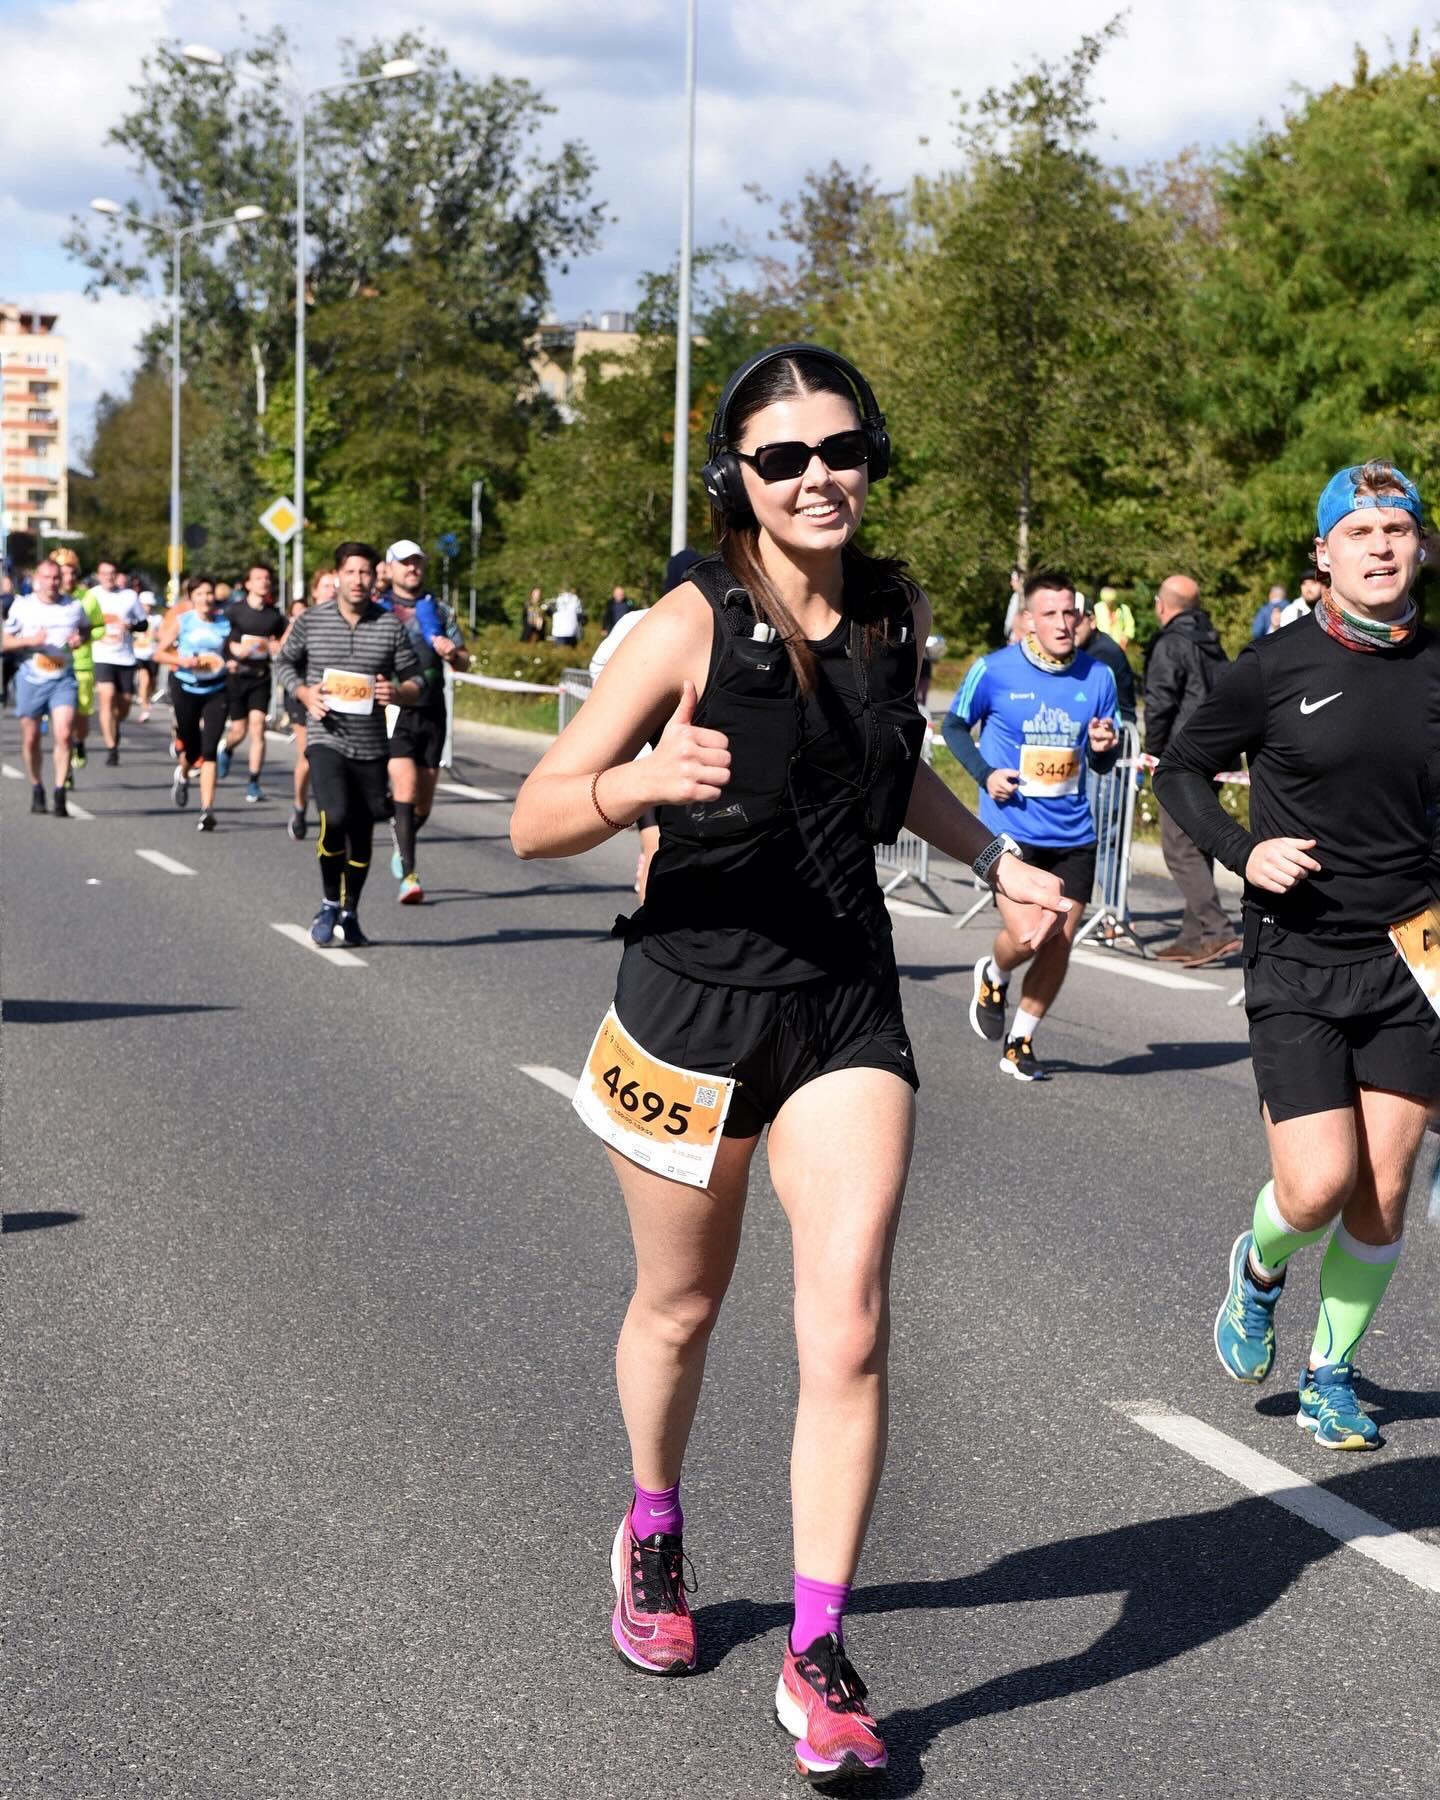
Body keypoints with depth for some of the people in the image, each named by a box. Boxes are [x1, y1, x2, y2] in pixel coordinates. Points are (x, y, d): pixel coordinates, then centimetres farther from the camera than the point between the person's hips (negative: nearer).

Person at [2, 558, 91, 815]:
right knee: (31, 739, 7)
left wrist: (80, 638, -2)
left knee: (63, 734, -16)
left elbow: (86, 627, 22)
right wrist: (29, 640, -16)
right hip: (31, 678, 0)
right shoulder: (22, 606, 0)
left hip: (63, 680, 0)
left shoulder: (74, 607, 3)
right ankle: (36, 789, 27)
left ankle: (60, 794, -12)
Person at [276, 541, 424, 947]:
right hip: (326, 740, -2)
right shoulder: (311, 621, 1)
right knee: (335, 819, -21)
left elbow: (416, 682, 8)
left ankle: (350, 913, 27)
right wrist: (304, 693, -3)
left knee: (362, 832, 8)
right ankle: (329, 905, 1)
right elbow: (286, 662, 16)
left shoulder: (391, 626, 2)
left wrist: (397, 693, -15)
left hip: (371, 745, 2)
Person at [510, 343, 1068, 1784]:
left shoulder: (897, 616, 2)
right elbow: (534, 821, -15)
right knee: (681, 1305, 15)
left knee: (848, 1323, -10)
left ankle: (817, 1658, -2)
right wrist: (644, 780, -34)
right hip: (695, 994, -2)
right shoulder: (690, 627, -13)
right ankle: (652, 1538, 43)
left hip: (846, 1004, 3)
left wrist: (1000, 865, 12)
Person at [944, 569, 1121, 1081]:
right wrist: (984, 773, -7)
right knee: (1026, 937, -16)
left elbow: (1102, 765, 13)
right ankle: (993, 977, 21)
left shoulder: (1097, 677, 3)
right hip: (1011, 828, -4)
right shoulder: (994, 670, -7)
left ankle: (1020, 1042, 24)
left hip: (1073, 835, 4)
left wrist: (1104, 748, -11)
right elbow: (953, 725, 8)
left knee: (1060, 942, 5)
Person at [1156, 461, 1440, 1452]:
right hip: (1298, 956, -3)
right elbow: (1181, 769, 5)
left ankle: (1333, 1376, 25)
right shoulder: (1278, 666, -6)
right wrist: (1244, 850, -11)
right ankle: (1259, 1268, 24)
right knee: (1319, 1186, -11)